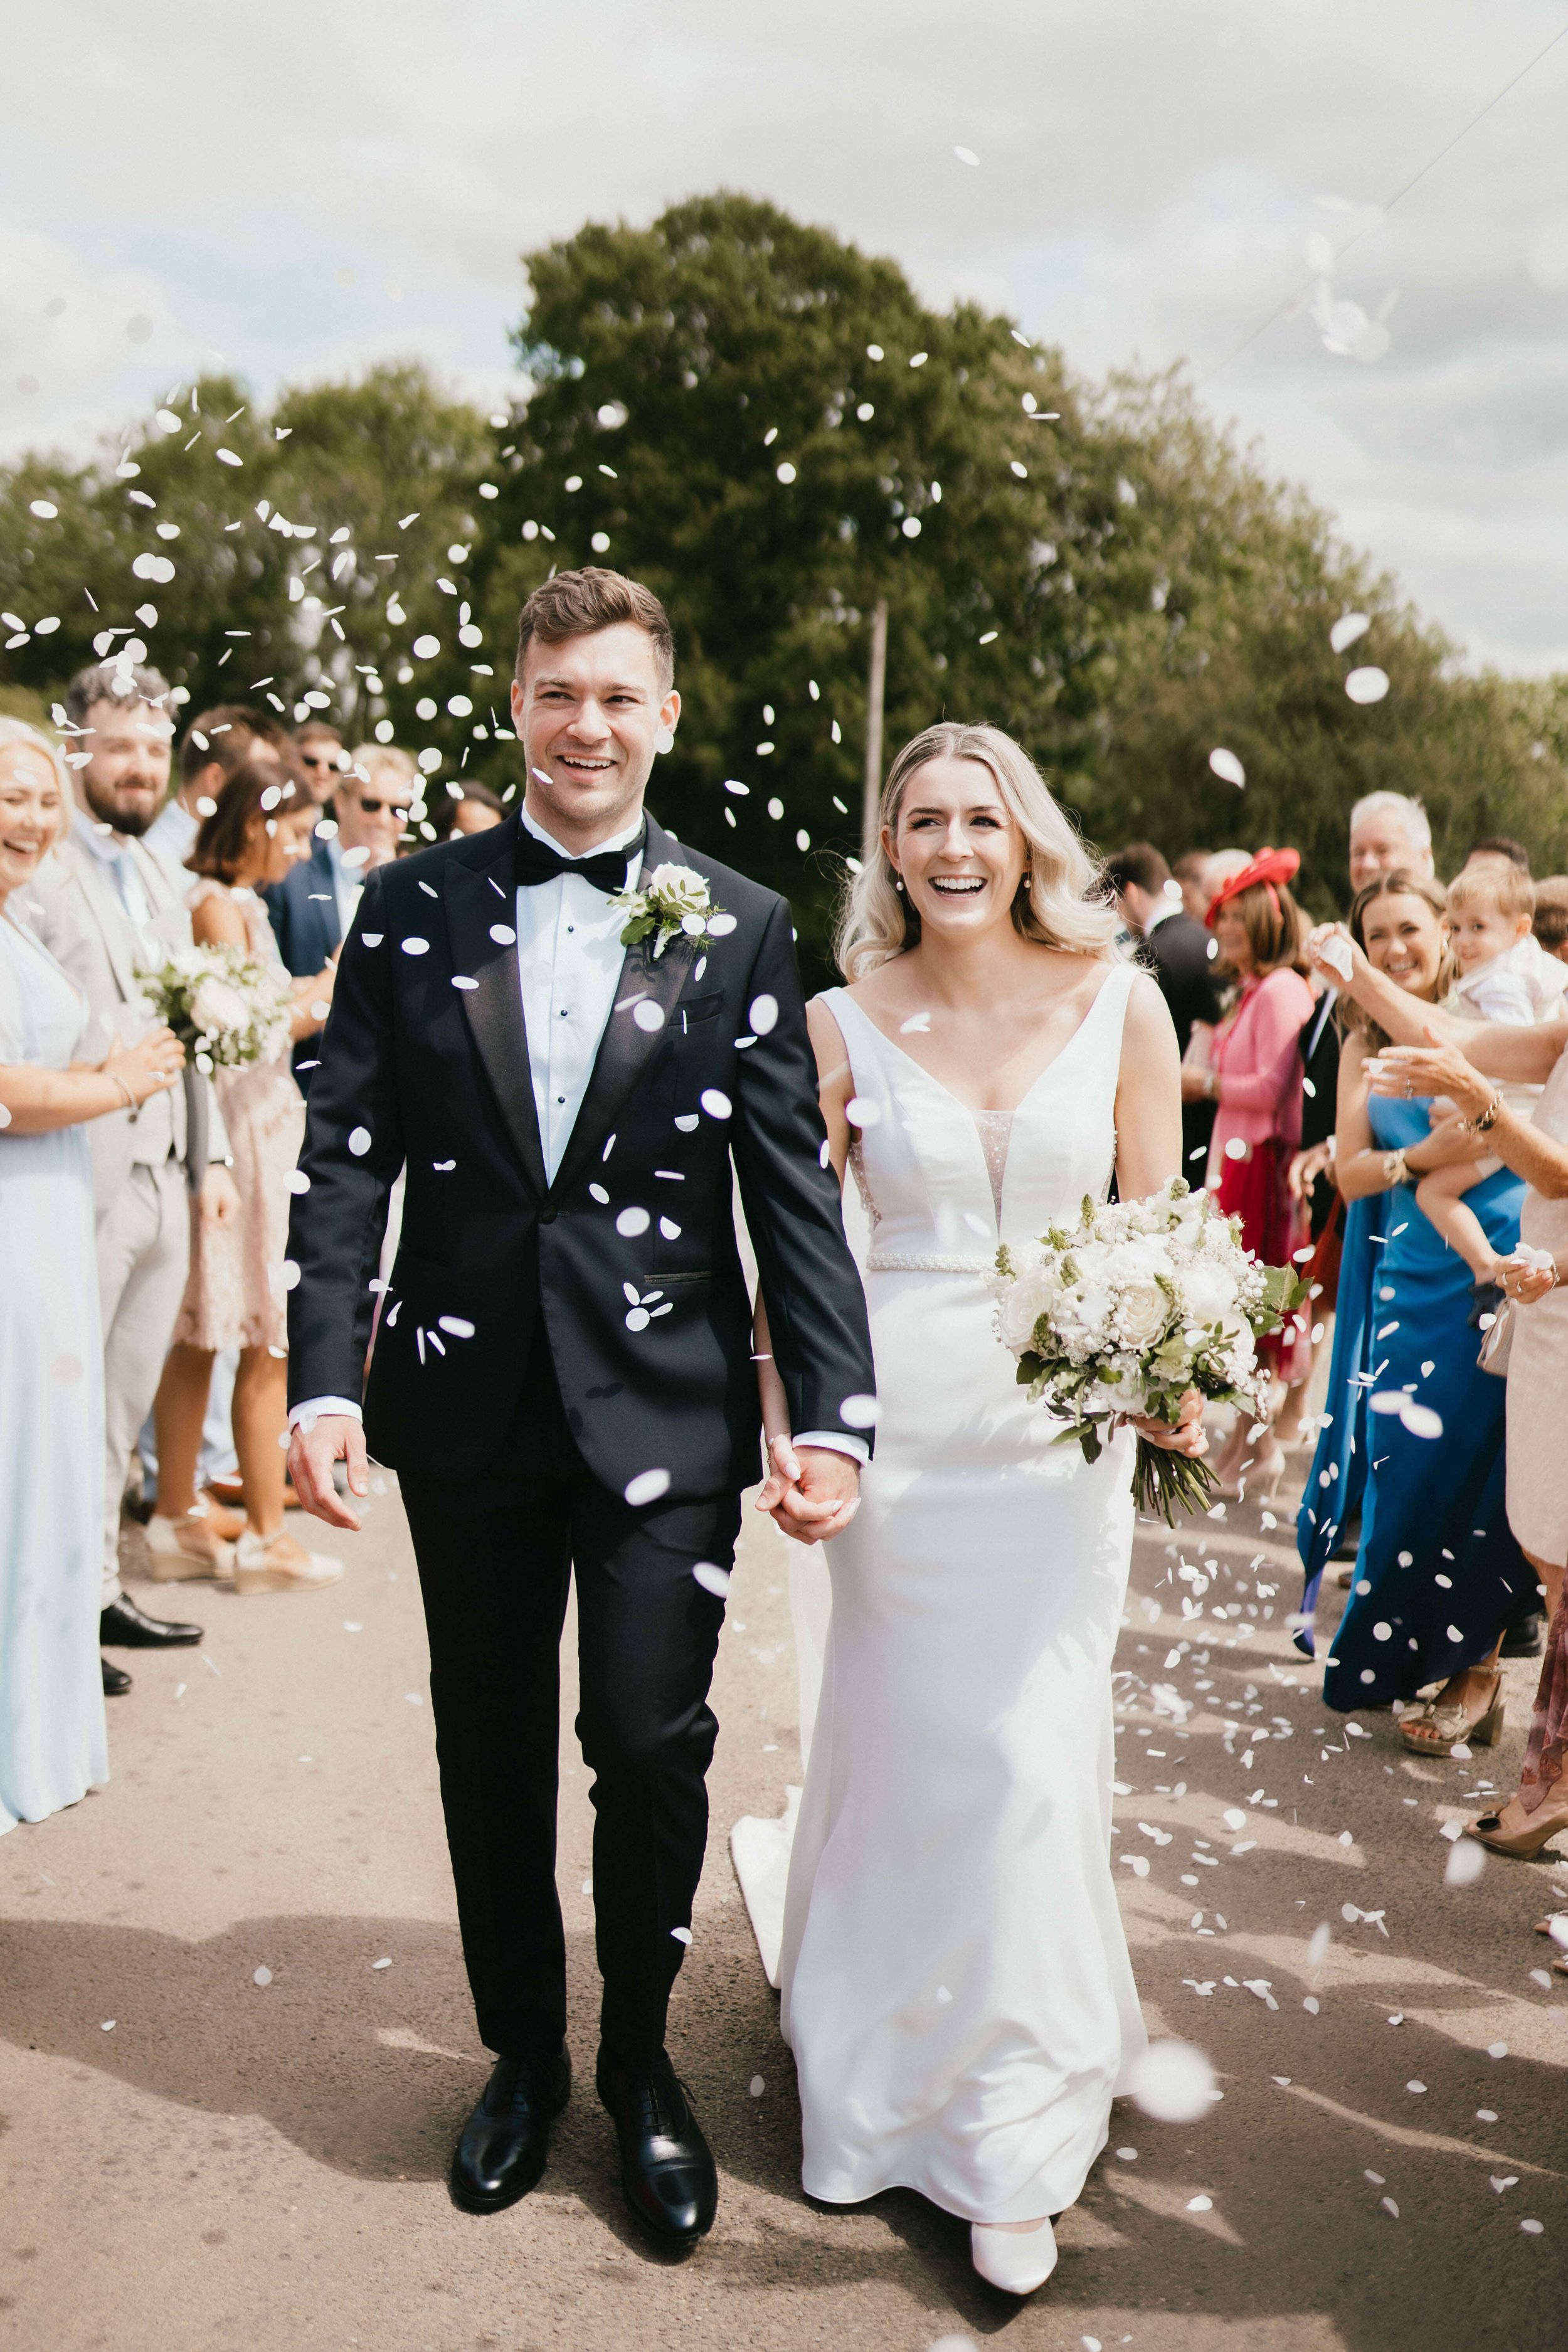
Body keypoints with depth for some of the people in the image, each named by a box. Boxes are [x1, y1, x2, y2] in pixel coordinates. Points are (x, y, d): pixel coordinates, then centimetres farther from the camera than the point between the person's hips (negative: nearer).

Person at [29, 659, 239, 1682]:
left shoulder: (162, 880, 17)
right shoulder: (39, 870, -10)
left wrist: (211, 1156, 17)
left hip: (166, 1181, 8)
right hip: (82, 1184, -8)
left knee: (127, 1403, 16)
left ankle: (98, 1586, 28)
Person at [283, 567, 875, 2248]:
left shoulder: (740, 928, 2)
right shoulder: (412, 907, 3)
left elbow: (795, 1188, -1)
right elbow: (346, 1159, 0)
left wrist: (833, 1409, -8)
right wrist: (324, 1378, -9)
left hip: (664, 1405, -1)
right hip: (467, 1402, 1)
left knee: (652, 1742, 0)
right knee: (491, 1749, 14)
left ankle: (639, 2060, 27)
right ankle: (521, 2051, 36)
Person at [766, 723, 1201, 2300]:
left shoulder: (1119, 1004, 0)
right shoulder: (843, 1022, -1)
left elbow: (1155, 1223, 6)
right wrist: (780, 1425, -8)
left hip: (1061, 1424, 0)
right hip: (897, 1417, 0)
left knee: (1030, 1762, 0)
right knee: (903, 1744, 10)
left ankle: (1009, 2139, 19)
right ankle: (878, 2078, 35)